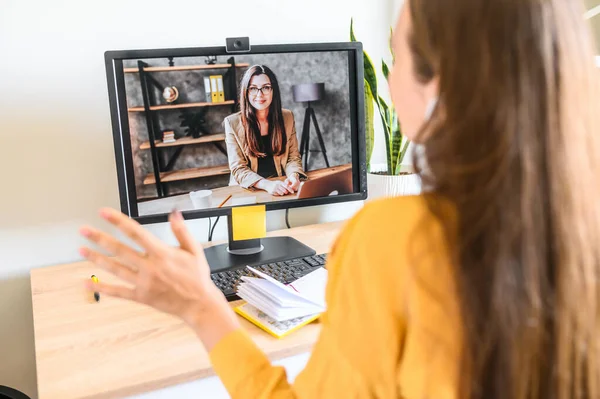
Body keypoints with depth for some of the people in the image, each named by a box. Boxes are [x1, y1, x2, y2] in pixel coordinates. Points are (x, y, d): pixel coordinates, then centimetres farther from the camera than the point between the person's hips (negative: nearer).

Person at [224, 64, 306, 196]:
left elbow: (293, 158, 5)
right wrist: (266, 184, -26)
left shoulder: (287, 117, 4)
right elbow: (238, 169, -9)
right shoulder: (232, 123, -5)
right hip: (248, 190, -2)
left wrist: (294, 176, -17)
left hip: (280, 188, 2)